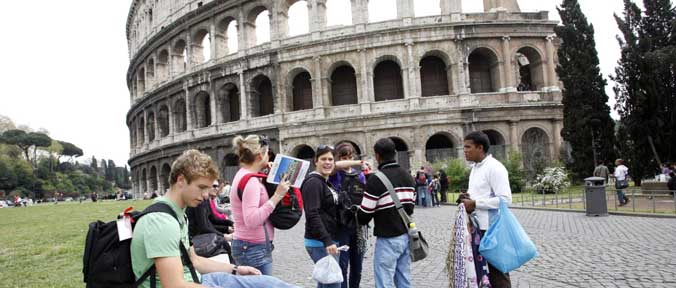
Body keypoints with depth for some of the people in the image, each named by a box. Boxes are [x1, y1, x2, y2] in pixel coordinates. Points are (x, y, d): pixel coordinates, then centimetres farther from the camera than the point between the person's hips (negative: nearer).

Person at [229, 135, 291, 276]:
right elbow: (251, 220, -28)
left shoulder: (243, 174, 11)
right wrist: (277, 195, -25)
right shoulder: (250, 181, -19)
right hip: (254, 249, -10)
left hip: (247, 247, 10)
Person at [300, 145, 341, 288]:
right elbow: (313, 215, -22)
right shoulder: (313, 182, -13)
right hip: (320, 243, -9)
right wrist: (327, 241, -27)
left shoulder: (327, 182, 15)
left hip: (328, 241, 9)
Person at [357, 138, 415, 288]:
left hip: (388, 239, -7)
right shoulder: (407, 176, 8)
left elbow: (364, 215, -13)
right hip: (406, 235, 8)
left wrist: (360, 218, 9)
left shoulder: (376, 180, -16)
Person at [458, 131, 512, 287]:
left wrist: (475, 204, -21)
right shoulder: (475, 167, 14)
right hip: (476, 227, 9)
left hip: (491, 229, -9)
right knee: (476, 269, 18)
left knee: (497, 272, 4)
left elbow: (505, 199, -22)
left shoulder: (494, 167, -15)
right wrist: (468, 198, 2)